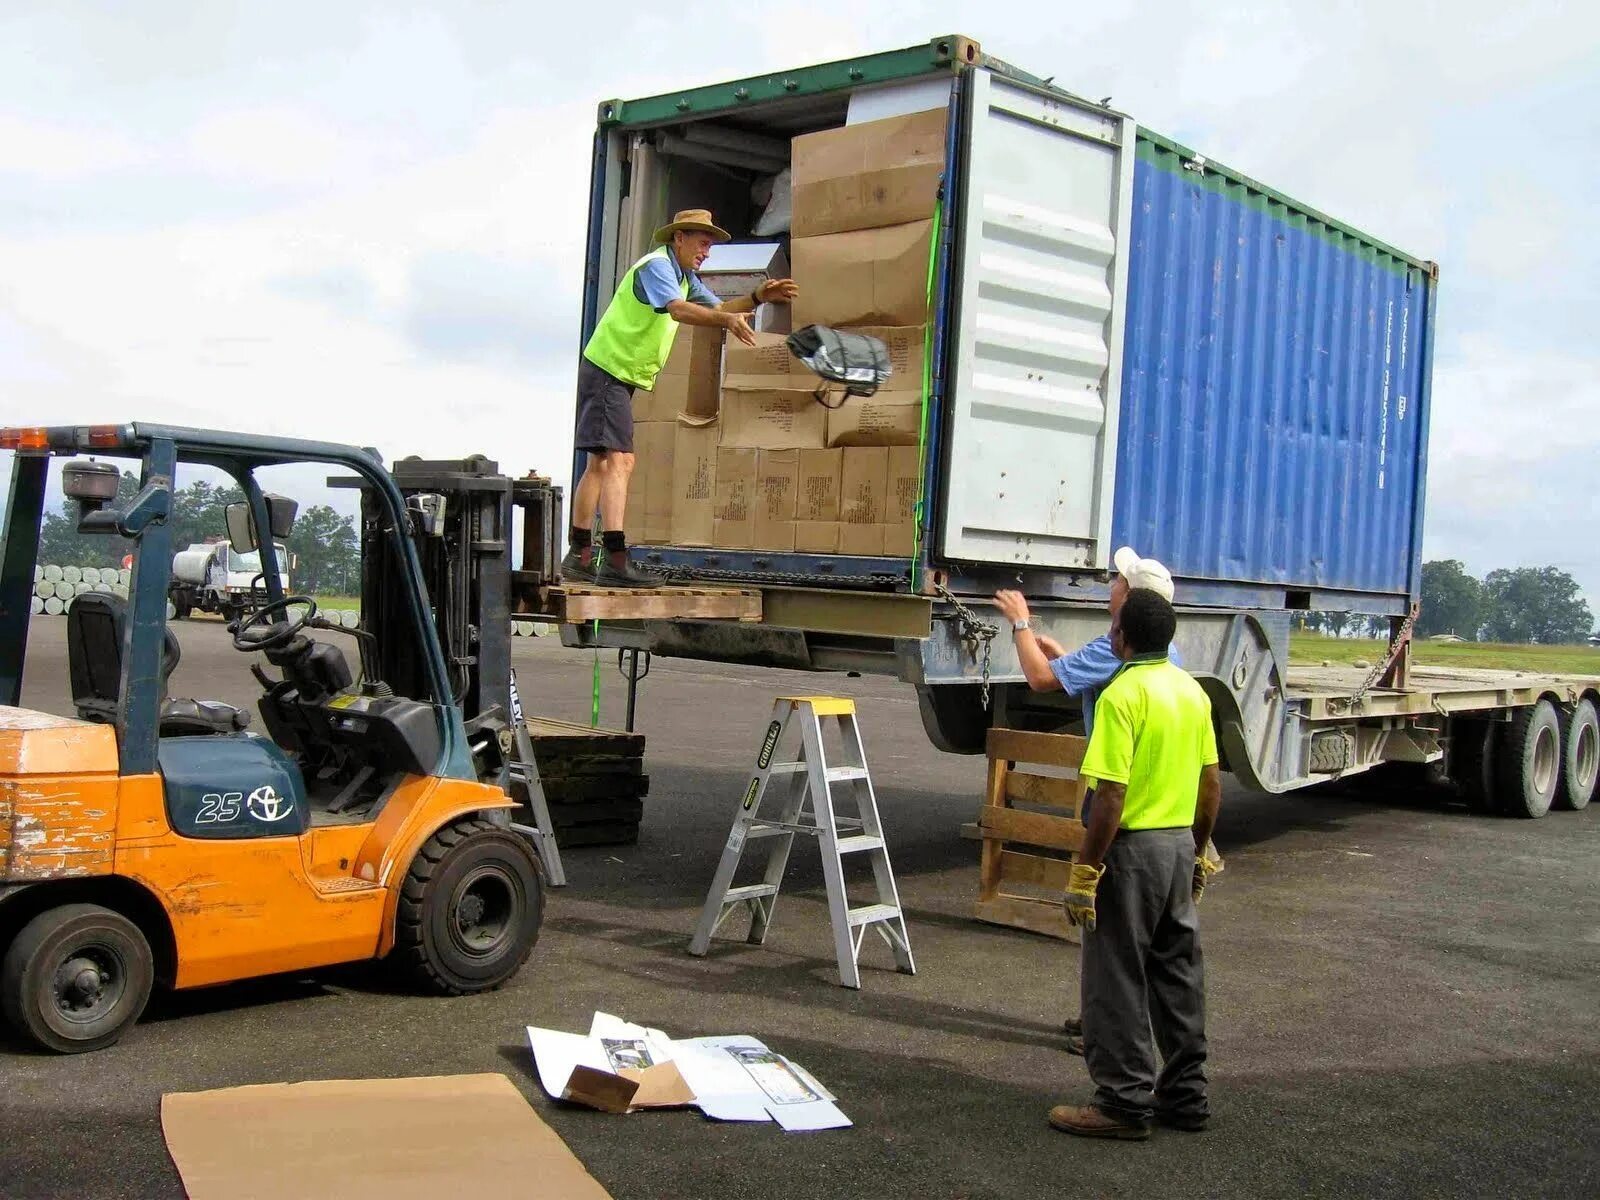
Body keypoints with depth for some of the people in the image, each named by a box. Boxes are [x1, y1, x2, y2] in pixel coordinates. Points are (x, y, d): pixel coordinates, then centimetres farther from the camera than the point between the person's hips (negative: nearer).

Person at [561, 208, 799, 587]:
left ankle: (579, 556, 23)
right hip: (608, 369, -11)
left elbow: (716, 308, 14)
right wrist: (727, 320, -46)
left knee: (600, 464, 15)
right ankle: (615, 562, -28)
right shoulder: (656, 265, -14)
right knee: (618, 461, -20)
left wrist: (758, 297, -1)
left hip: (618, 376, 11)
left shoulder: (684, 276, 18)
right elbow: (678, 310, -32)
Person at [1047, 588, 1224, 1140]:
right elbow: (1211, 783, 12)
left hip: (1133, 847, -8)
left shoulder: (1123, 694, -18)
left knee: (1117, 980, 2)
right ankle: (1185, 1095, 25)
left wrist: (1084, 871, -17)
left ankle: (1125, 1103, 7)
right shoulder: (1192, 690, 7)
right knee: (1179, 972, 16)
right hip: (1180, 845, 8)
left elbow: (1111, 794, -22)